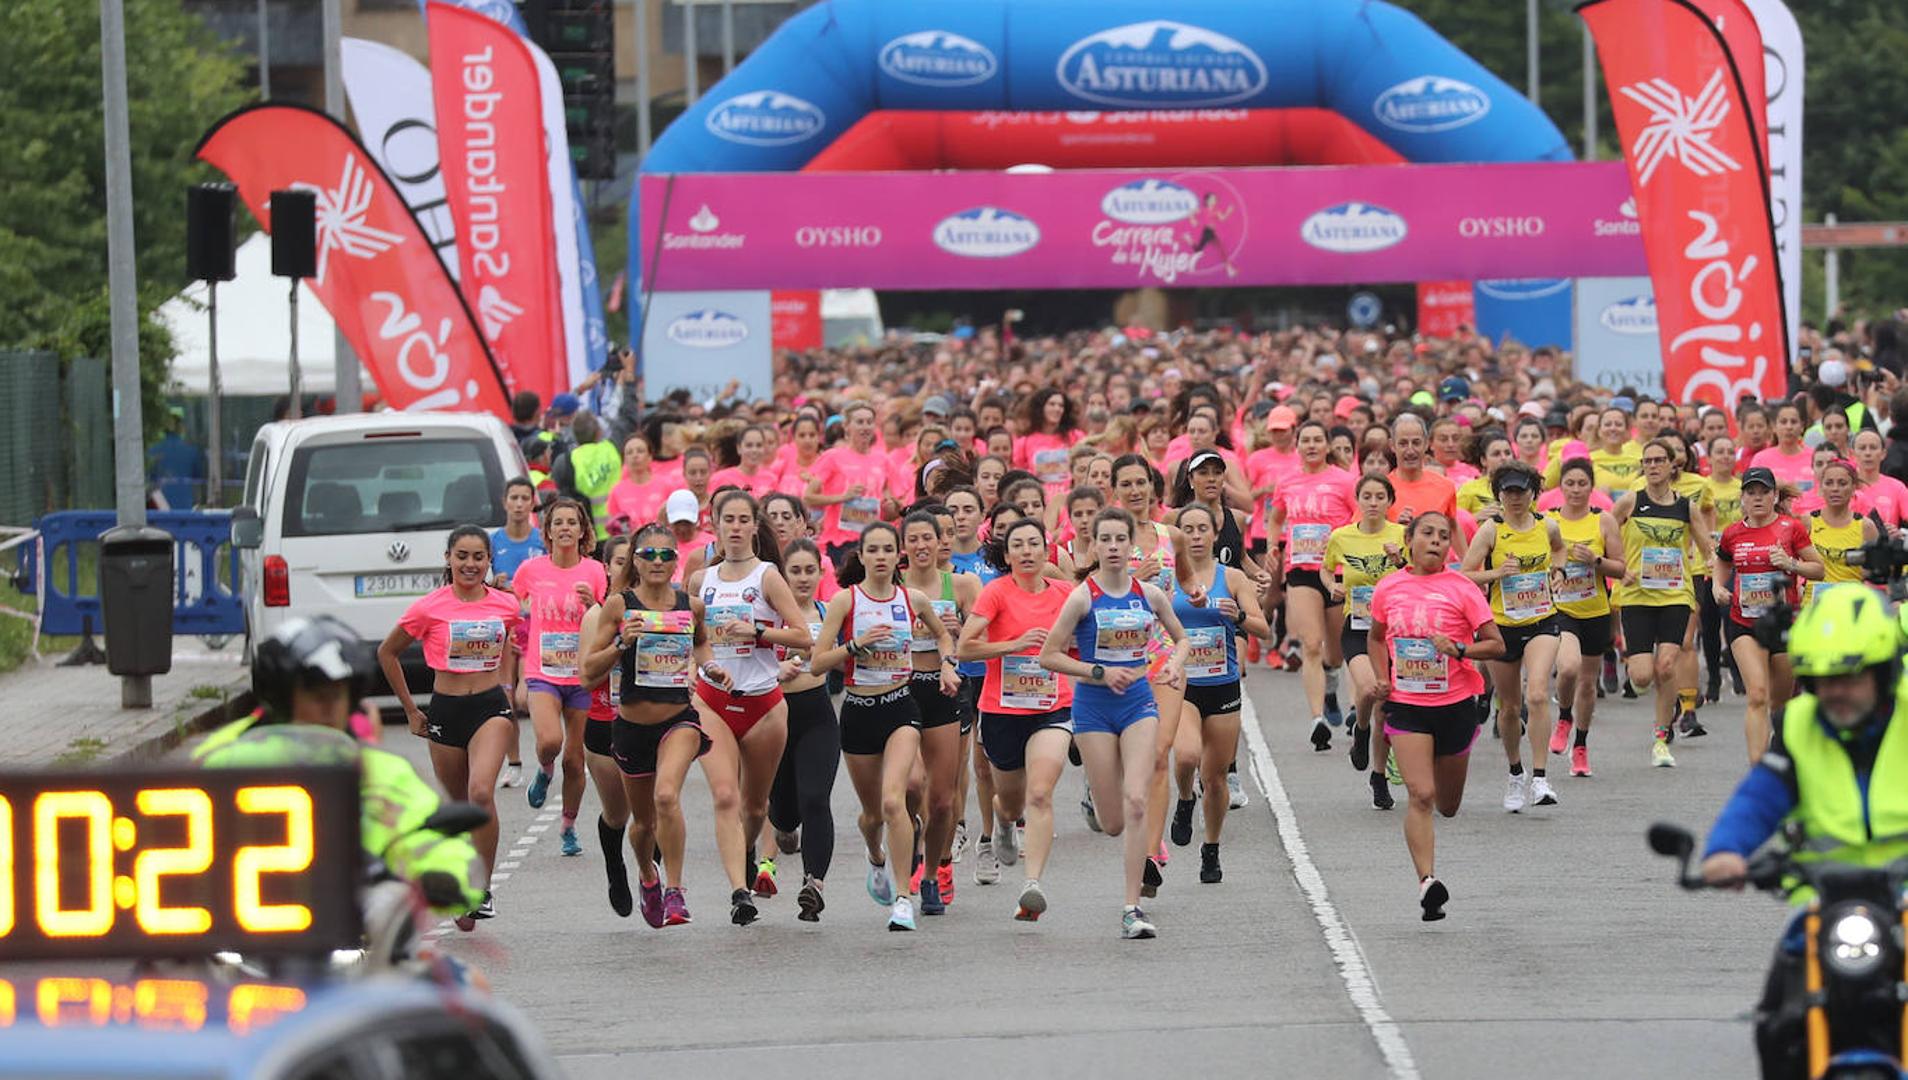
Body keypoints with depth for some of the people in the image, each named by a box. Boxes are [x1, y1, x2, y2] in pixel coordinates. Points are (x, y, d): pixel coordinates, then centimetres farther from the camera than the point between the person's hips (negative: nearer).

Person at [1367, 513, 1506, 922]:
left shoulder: (1461, 589, -5)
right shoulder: (1389, 588, 2)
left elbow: (1496, 645, -4)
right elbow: (1375, 637, 20)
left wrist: (1459, 649, -21)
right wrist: (1381, 677, 4)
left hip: (1455, 704, 0)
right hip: (1405, 705, 0)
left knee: (1448, 806, 10)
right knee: (1420, 795, -17)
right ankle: (1427, 881, -21)